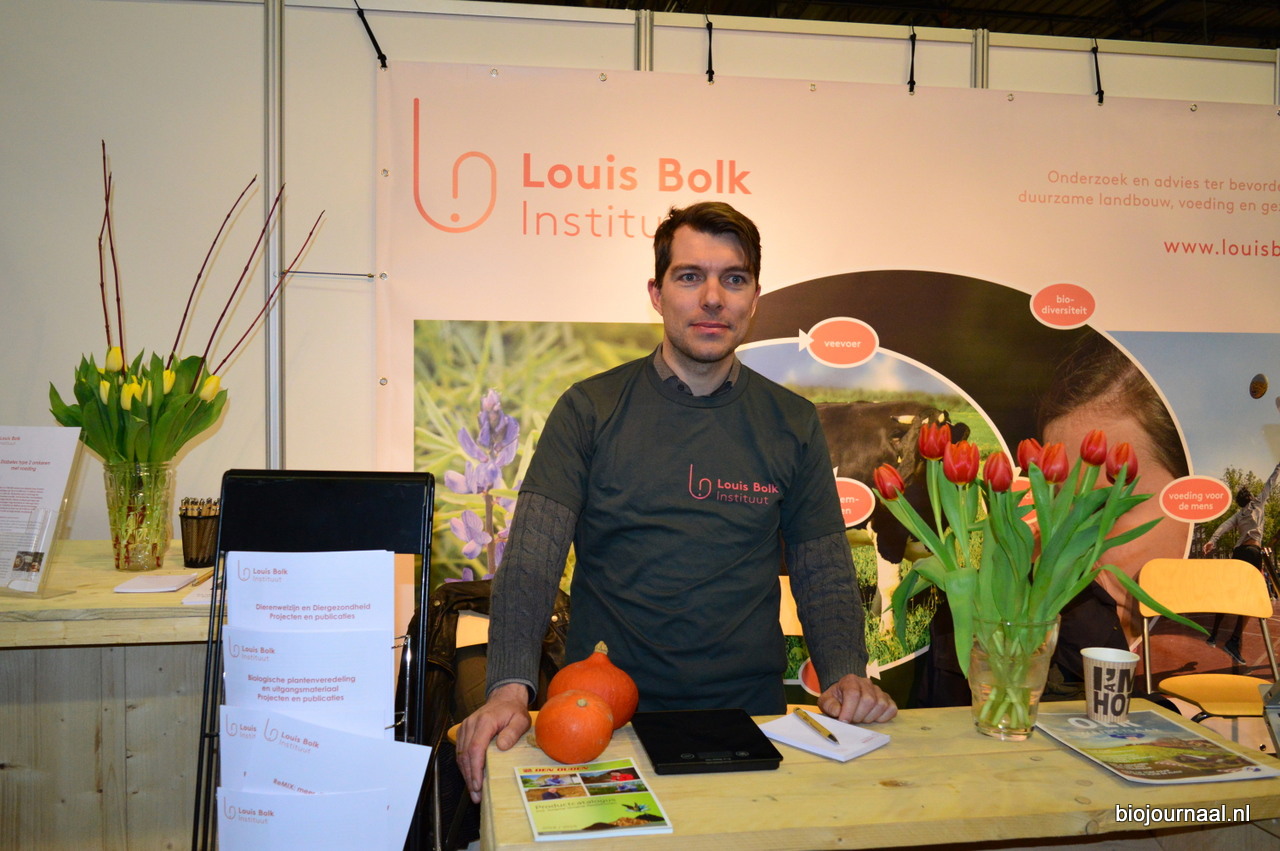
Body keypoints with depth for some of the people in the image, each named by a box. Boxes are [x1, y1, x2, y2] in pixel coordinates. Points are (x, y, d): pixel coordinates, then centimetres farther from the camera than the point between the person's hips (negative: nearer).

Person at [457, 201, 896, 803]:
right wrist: (510, 689, -23)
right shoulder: (589, 410, 0)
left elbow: (824, 573, 8)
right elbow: (531, 558, -9)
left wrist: (846, 675, -10)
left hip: (748, 711, 2)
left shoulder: (792, 424, 6)